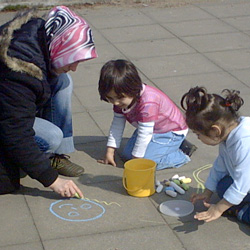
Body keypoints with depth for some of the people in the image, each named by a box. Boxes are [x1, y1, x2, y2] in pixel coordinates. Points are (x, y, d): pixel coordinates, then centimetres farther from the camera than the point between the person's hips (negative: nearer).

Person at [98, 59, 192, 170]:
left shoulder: (147, 103, -38)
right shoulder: (122, 99, -12)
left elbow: (144, 134, -32)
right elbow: (117, 125, -2)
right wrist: (109, 152, -1)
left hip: (172, 133, -9)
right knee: (127, 154, 8)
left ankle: (179, 157, -2)